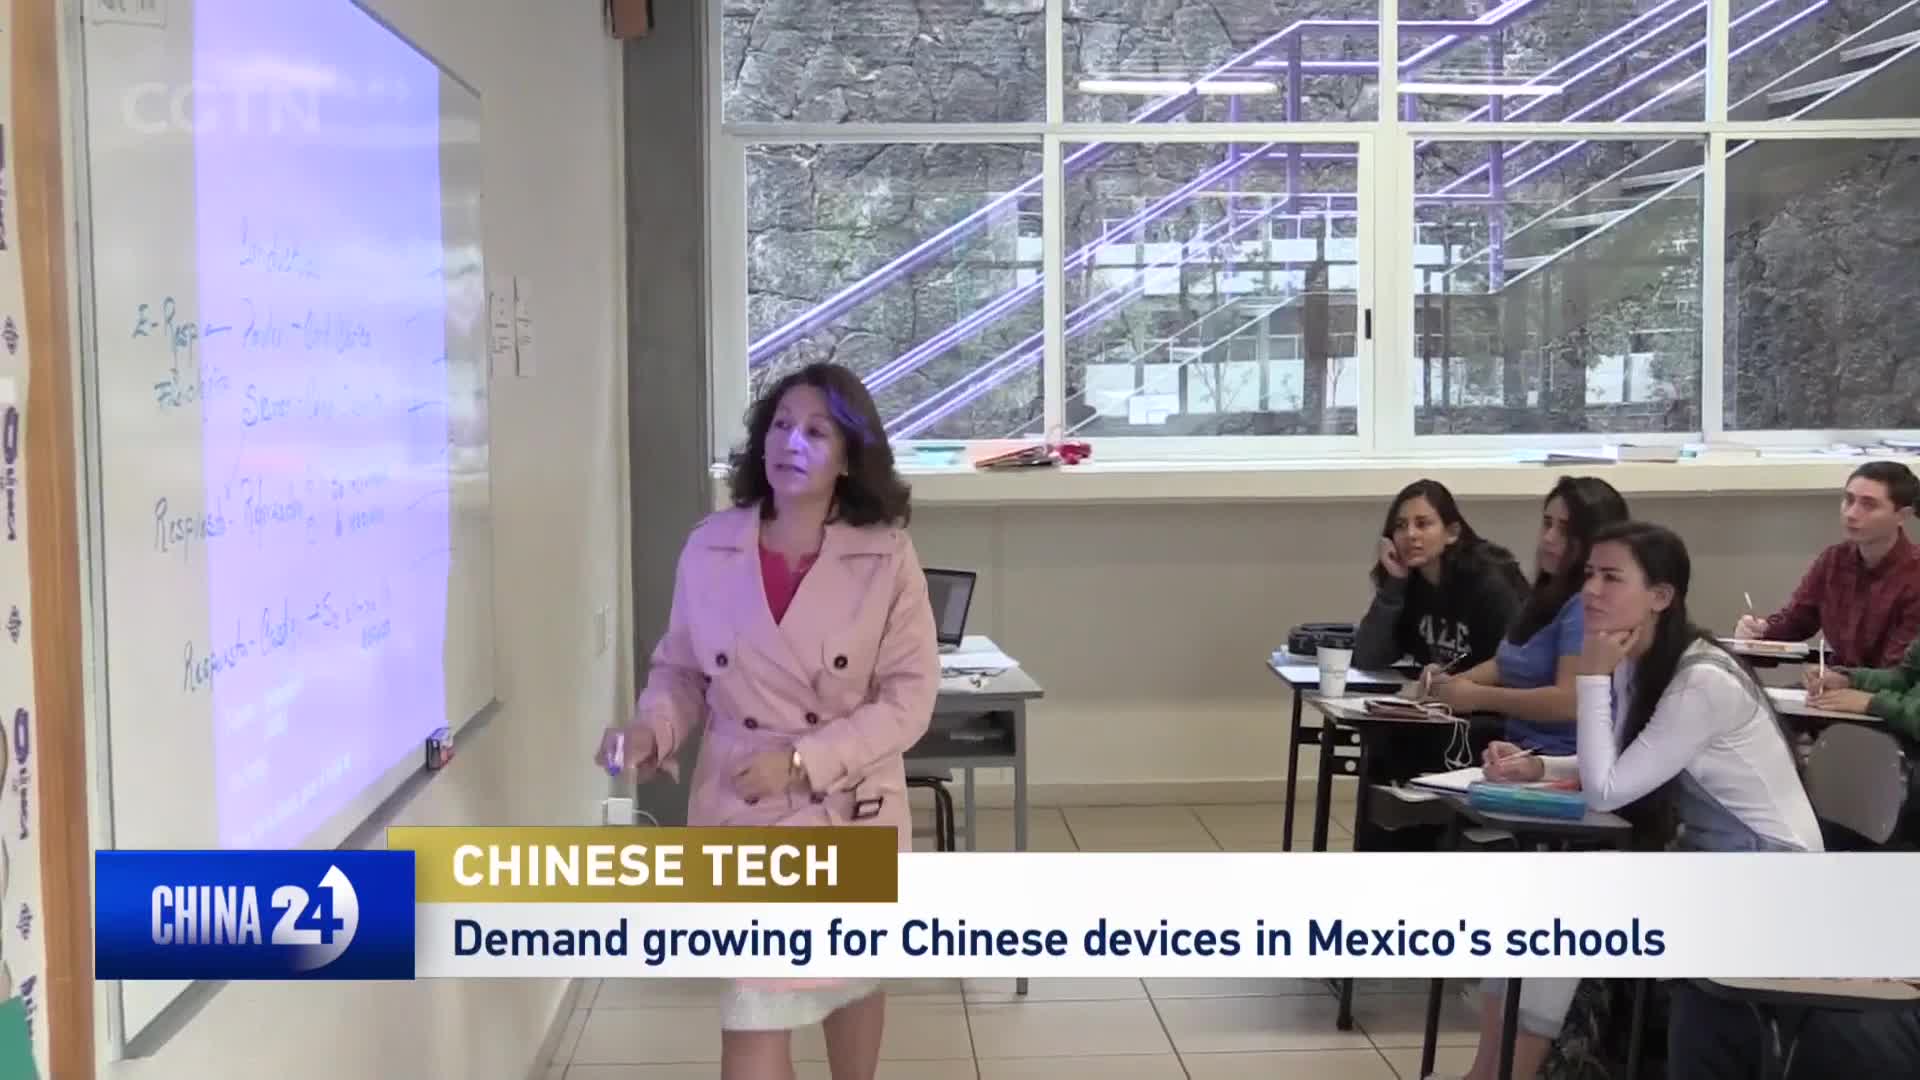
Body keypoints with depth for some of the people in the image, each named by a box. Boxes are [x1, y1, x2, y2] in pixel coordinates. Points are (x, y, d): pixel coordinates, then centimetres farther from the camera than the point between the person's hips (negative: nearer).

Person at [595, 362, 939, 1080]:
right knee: (756, 1008, 0)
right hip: (743, 812, 1)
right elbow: (680, 671, 5)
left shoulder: (886, 558, -11)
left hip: (851, 809, 0)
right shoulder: (710, 548, -5)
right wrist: (652, 729, -16)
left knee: (851, 975, 22)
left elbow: (909, 696, -12)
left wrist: (804, 760, -22)